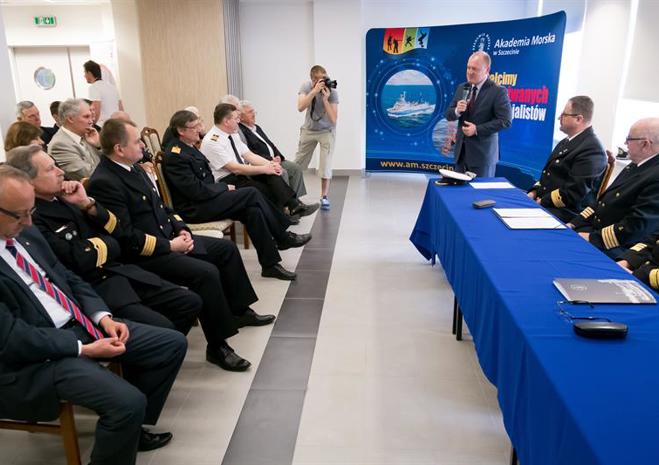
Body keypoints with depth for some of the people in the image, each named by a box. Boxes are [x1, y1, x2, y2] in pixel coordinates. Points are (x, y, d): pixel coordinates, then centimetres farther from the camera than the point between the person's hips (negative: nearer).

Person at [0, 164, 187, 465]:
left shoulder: (25, 232, 6)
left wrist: (102, 316, -2)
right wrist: (84, 349, -17)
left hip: (80, 324, 9)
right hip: (33, 357, -8)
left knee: (173, 344, 5)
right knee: (128, 402, -28)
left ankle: (133, 428, 22)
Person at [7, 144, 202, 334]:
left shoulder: (62, 198, 12)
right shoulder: (31, 220, -14)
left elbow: (114, 230, 12)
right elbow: (78, 261, -21)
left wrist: (87, 203, -5)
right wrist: (106, 244, -2)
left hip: (117, 272, 9)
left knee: (191, 302, 2)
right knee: (163, 328, -25)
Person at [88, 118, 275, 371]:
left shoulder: (134, 169, 9)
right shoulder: (103, 183, -20)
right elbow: (127, 238, -23)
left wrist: (180, 228, 1)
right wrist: (169, 245, -18)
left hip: (168, 237, 10)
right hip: (143, 255, -10)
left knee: (226, 248, 11)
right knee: (206, 272, -27)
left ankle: (239, 311, 26)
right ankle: (217, 346, -12)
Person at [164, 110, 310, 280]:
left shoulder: (190, 149, 14)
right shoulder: (175, 156, -15)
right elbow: (196, 191, -21)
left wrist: (222, 188, 0)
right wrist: (224, 188, -9)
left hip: (205, 199, 9)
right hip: (194, 209, -9)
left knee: (253, 210, -12)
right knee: (252, 194, -18)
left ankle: (270, 264, -7)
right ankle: (283, 238, -7)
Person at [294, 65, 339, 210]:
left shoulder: (332, 92, -21)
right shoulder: (306, 87, -15)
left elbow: (333, 119, -26)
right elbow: (300, 107, -31)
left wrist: (325, 99, -35)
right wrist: (315, 91, -38)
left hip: (326, 131, -2)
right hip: (308, 130, 2)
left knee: (326, 166, -11)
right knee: (298, 163, 9)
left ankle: (324, 197, 2)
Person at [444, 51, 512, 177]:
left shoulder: (498, 91, -9)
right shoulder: (462, 88, 10)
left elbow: (505, 121, -14)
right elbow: (448, 114, 11)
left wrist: (477, 130, -18)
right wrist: (457, 111, -12)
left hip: (483, 152, -5)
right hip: (461, 150, 5)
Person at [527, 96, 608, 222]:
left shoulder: (592, 149, -15)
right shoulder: (567, 142, 16)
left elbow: (574, 192, -22)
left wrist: (543, 201, -16)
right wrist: (534, 192, 4)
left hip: (567, 212, -9)